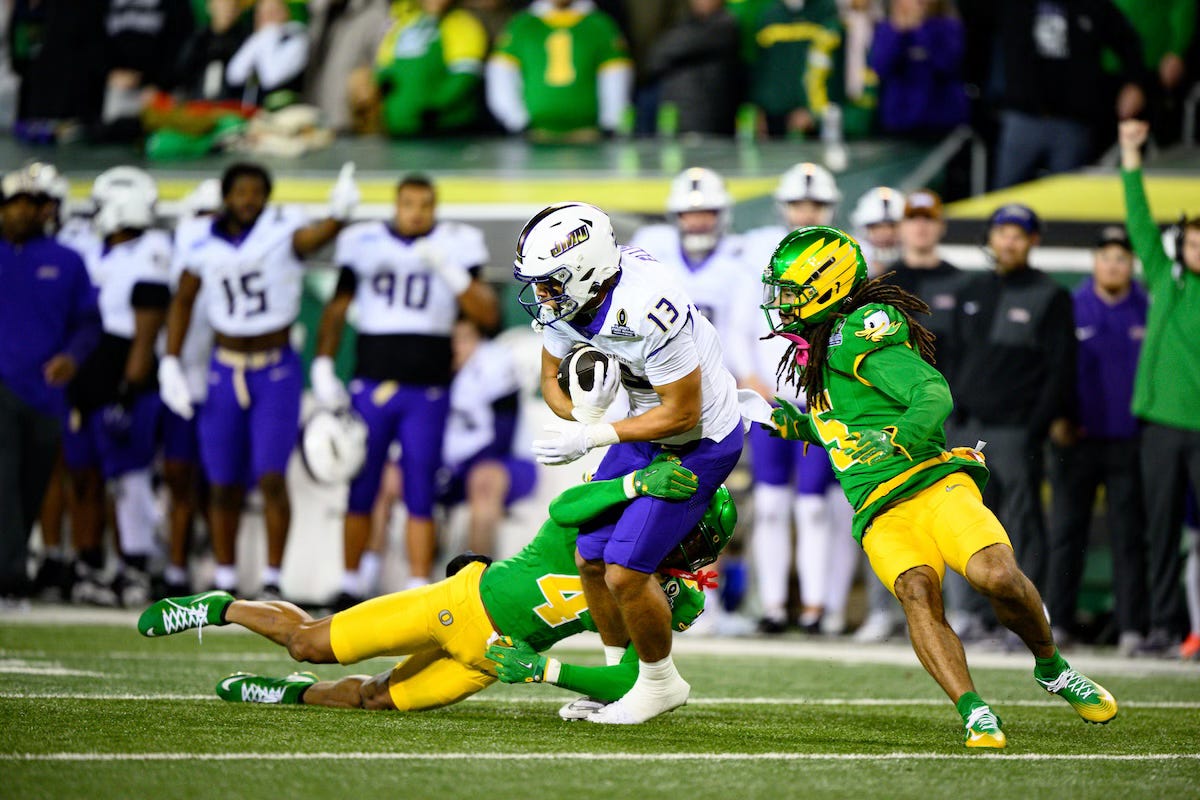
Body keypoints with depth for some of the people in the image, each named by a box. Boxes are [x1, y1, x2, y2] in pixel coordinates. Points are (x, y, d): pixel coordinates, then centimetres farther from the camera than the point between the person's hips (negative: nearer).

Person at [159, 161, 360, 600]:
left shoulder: (283, 234, -9)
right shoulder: (207, 247, 0)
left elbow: (314, 236, -33)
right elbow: (182, 302, 13)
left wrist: (339, 215, -55)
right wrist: (170, 362, 6)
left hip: (277, 372, -3)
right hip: (225, 371, 3)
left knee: (271, 477, -12)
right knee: (224, 485, 7)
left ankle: (272, 579, -4)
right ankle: (224, 580, 19)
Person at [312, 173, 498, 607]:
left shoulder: (454, 245, 2)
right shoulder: (365, 242, 5)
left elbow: (488, 315, -2)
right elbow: (336, 309, 13)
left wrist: (450, 271, -15)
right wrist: (323, 367, 5)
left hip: (427, 392, -1)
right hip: (370, 387, 1)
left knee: (420, 496, -3)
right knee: (361, 491, 5)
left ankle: (419, 588, 0)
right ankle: (350, 583, 16)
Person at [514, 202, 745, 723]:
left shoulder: (649, 313, -37)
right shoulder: (564, 299, -12)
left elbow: (681, 413, -27)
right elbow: (552, 378, 2)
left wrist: (594, 437, -26)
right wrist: (584, 414, -20)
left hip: (700, 442, -8)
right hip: (647, 431, 8)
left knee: (624, 573, -10)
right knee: (591, 557, 9)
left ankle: (661, 683, 14)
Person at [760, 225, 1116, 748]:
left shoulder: (856, 337, -4)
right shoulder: (819, 352, 24)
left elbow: (934, 394, -17)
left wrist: (901, 440, -35)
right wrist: (802, 427, 22)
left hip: (933, 483, -6)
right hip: (882, 518, 7)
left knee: (997, 576, -28)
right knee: (917, 593, -26)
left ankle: (1052, 668, 1)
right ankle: (974, 713, -36)